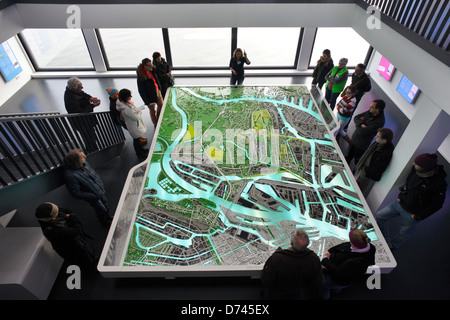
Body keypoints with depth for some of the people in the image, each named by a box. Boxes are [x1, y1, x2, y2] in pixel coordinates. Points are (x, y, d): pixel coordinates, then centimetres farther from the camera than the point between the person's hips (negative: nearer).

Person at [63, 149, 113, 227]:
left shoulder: (84, 163, -14)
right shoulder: (70, 175, -35)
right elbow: (76, 194, -27)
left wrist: (101, 185, 5)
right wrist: (94, 196, -24)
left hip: (101, 191, 6)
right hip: (93, 198, -6)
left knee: (105, 204, 28)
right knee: (101, 210, 18)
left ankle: (107, 216, 58)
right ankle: (104, 222, 50)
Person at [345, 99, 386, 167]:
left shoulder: (379, 122, -31)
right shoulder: (370, 112, -8)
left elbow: (363, 132, -32)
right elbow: (356, 118, -3)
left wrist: (357, 126, -11)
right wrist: (361, 124, -24)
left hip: (361, 145, -7)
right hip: (354, 138, 7)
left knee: (358, 161, 12)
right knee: (348, 156, 28)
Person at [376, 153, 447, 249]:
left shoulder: (439, 183, -27)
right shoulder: (415, 169, -13)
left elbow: (437, 204, -17)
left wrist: (419, 216, -13)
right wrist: (400, 195, 1)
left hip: (412, 213, -5)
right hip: (400, 203, 6)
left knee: (403, 234, 13)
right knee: (379, 216, 4)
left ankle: (391, 247, 42)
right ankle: (386, 242, 21)